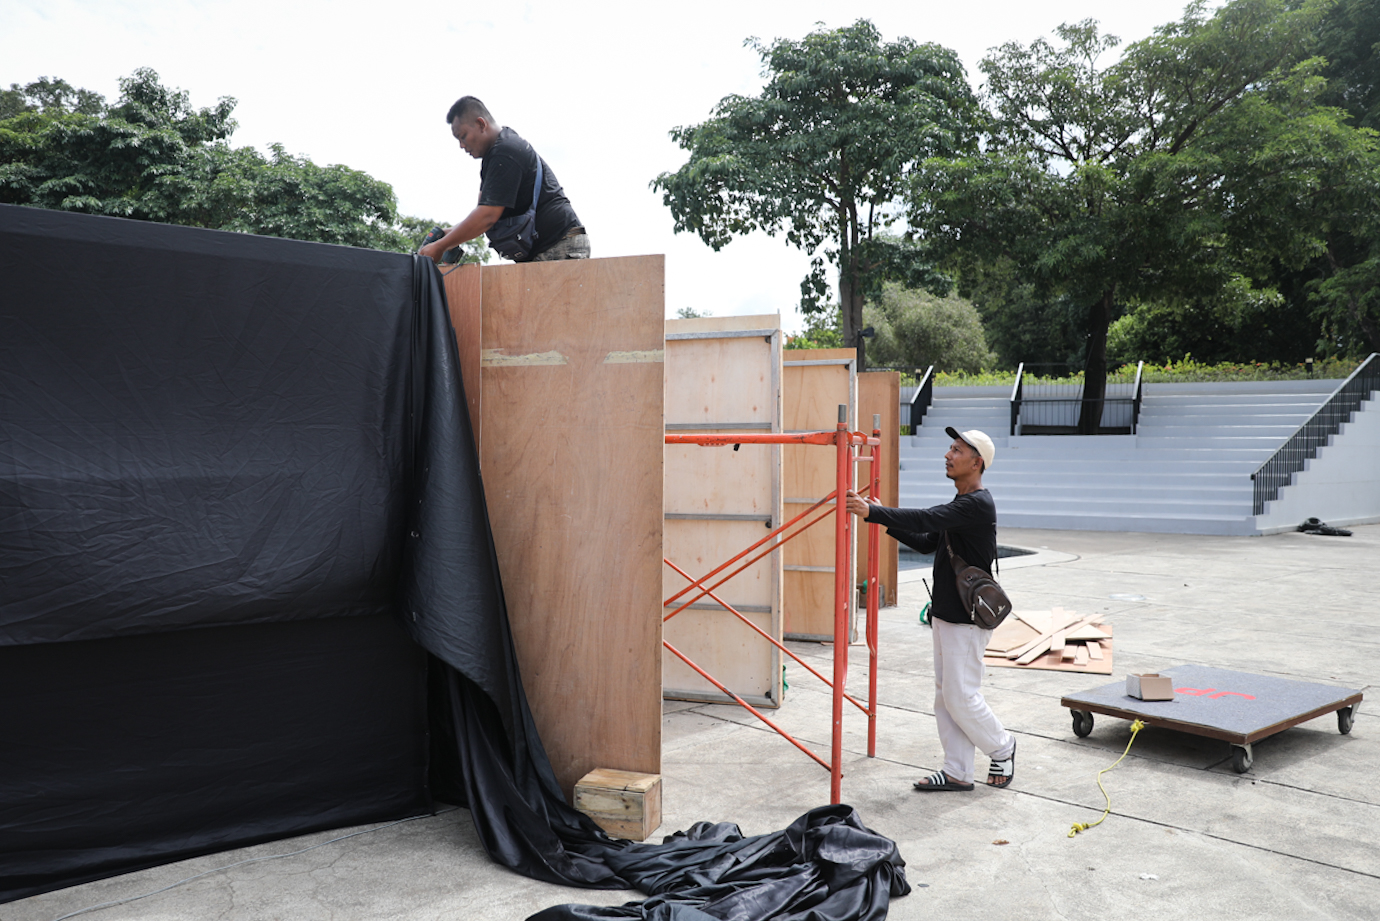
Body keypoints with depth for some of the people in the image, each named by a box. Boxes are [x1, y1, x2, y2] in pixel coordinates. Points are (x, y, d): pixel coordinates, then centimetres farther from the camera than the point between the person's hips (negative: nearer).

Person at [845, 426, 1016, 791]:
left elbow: (928, 518, -30)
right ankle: (958, 772, 19)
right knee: (945, 694, 11)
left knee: (961, 696, -2)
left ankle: (1002, 747, 23)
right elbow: (928, 542, 18)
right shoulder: (960, 504, 15)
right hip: (946, 612, 10)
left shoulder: (978, 504, -18)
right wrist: (888, 522, 7)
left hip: (967, 619, -10)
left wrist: (872, 511, -34)